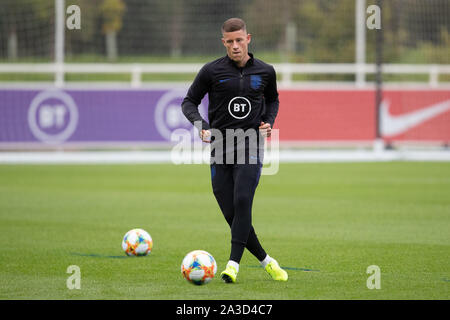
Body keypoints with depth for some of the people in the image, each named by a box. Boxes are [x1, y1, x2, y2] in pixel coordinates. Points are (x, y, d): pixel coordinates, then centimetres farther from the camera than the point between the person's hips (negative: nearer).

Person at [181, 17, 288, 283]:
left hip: (250, 146, -1)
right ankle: (266, 261, 14)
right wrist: (201, 125, -10)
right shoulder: (212, 71, 0)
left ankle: (234, 264, -22)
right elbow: (189, 102, 8)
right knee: (231, 214, -2)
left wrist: (269, 122, 6)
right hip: (220, 149, 1)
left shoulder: (265, 72, 7)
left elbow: (273, 99, 26)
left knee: (242, 201, -22)